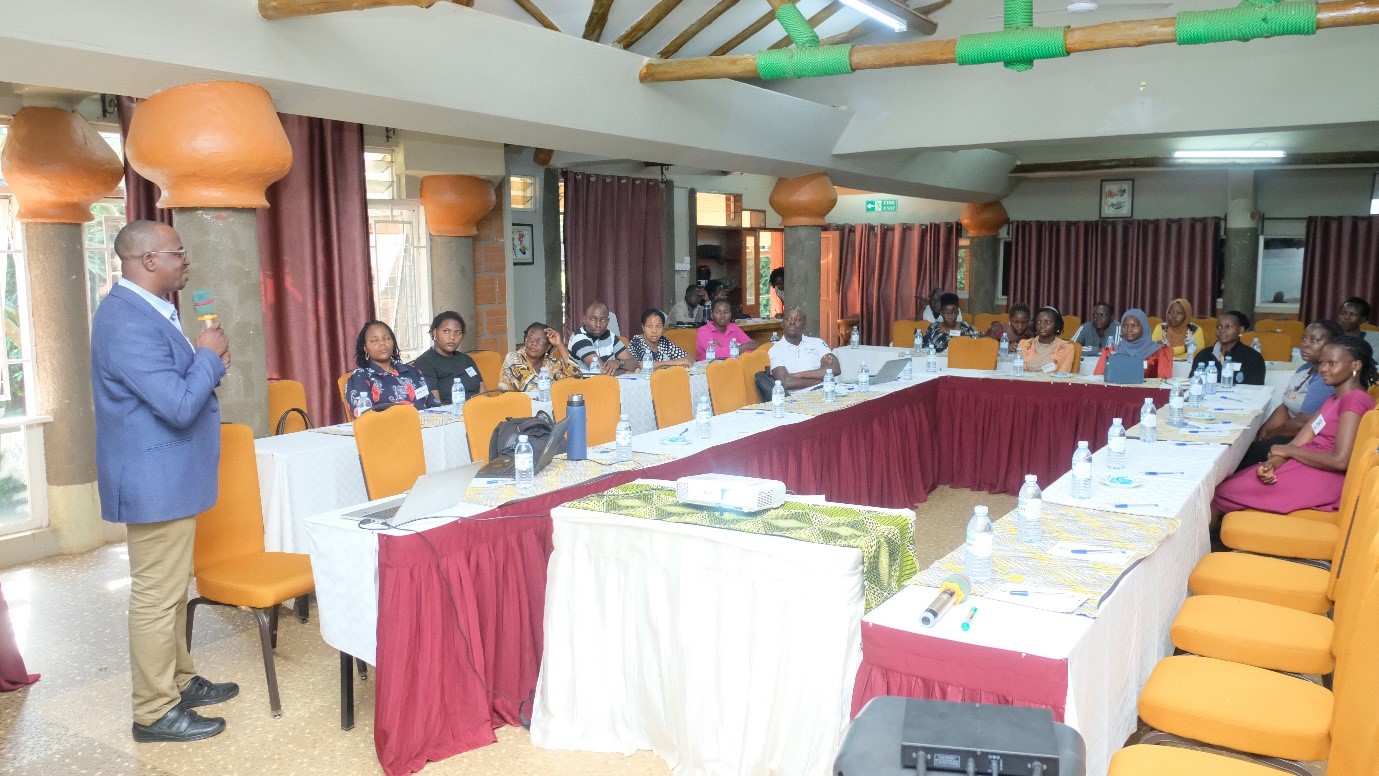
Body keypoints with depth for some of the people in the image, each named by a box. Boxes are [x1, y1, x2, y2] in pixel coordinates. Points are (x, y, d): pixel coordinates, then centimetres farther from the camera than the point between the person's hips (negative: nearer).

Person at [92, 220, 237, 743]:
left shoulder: (145, 310, 10)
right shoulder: (129, 321, -23)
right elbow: (180, 406, -27)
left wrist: (204, 360, 2)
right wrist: (208, 355, -13)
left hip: (166, 477, 11)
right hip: (156, 480, -11)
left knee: (171, 588, 20)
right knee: (157, 596, -1)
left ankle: (179, 681, 33)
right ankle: (155, 713, 11)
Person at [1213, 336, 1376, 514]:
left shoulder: (1355, 400, -13)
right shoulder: (1333, 400, 18)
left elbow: (1340, 460, -23)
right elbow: (1302, 440, 7)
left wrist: (1287, 450, -10)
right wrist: (1274, 461, -14)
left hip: (1322, 479, -10)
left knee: (1225, 492, -13)